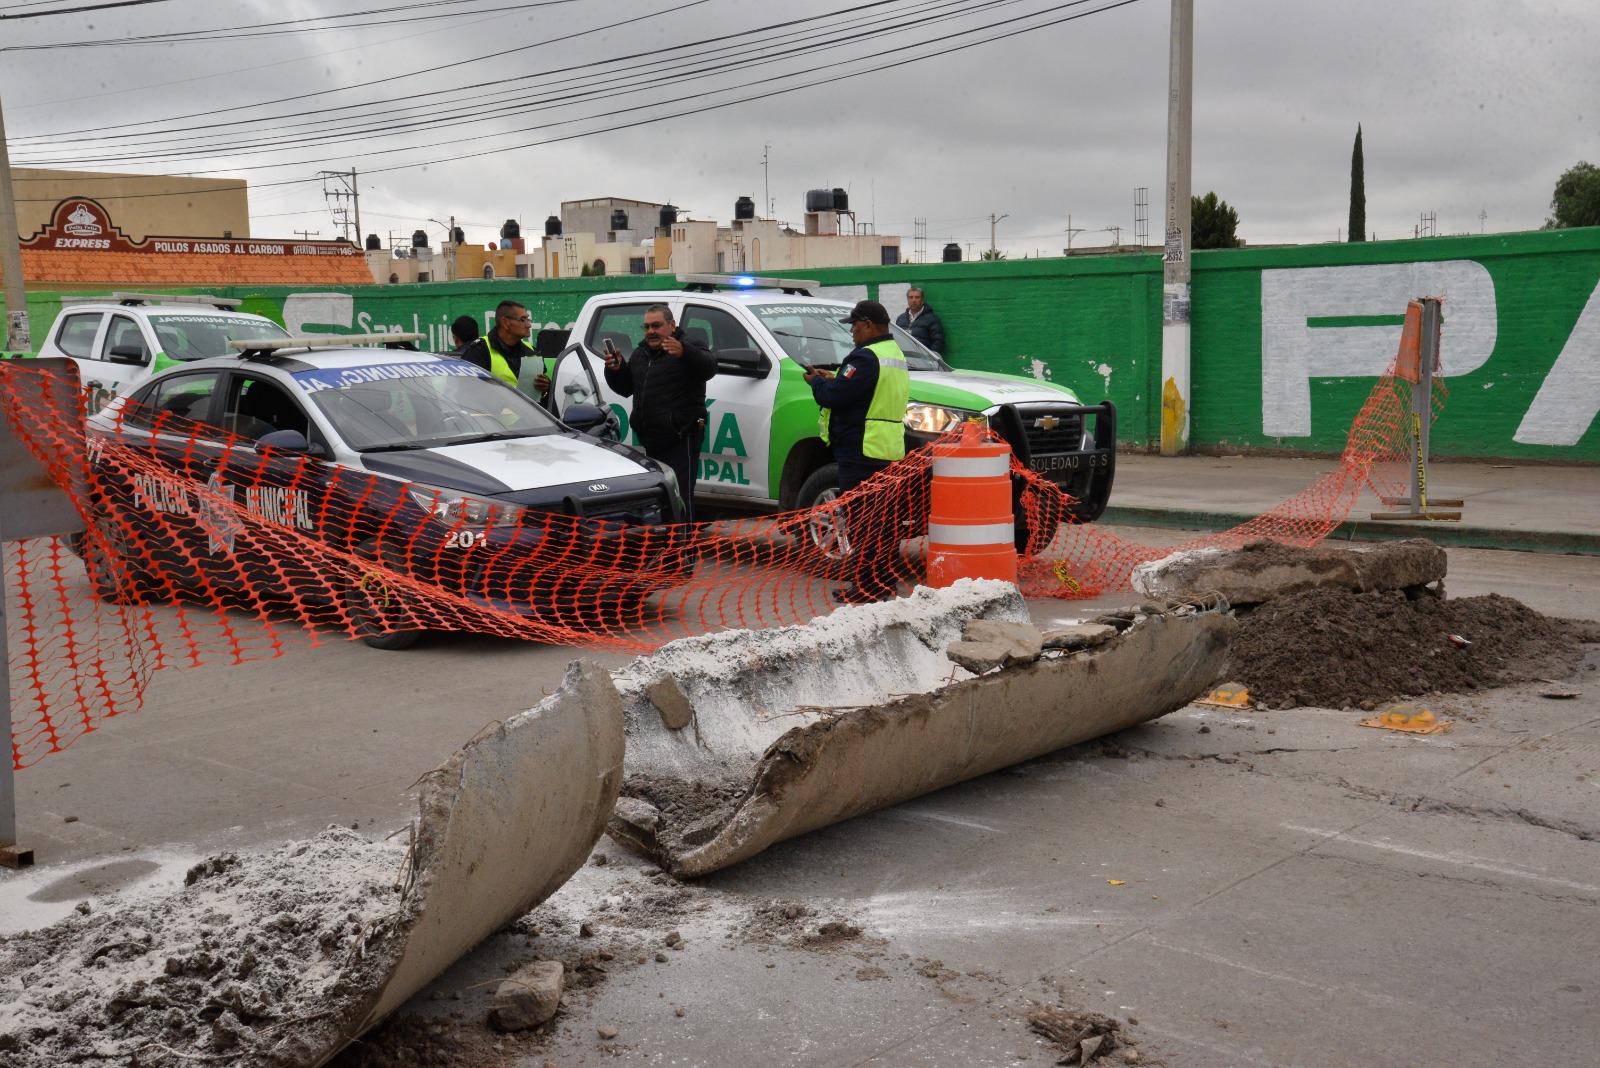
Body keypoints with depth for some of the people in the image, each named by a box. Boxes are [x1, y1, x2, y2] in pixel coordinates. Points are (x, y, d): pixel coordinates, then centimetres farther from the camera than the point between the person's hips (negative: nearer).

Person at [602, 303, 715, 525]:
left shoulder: (688, 347, -7)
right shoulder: (640, 353, 17)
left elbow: (709, 367, -28)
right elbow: (625, 389, 25)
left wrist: (684, 353, -47)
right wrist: (615, 370, 3)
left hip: (680, 439, -8)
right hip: (651, 440, 8)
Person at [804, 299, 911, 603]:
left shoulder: (865, 357, -16)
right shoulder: (895, 355, 17)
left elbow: (834, 397, -19)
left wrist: (817, 382, 1)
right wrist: (832, 380, 12)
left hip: (862, 453, -10)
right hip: (889, 451, 10)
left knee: (862, 522, -6)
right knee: (884, 521, 13)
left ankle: (868, 587, -5)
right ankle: (885, 583, 18)